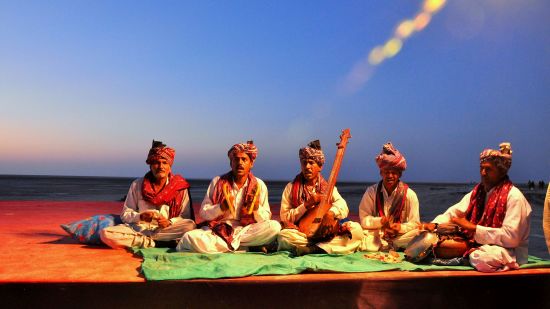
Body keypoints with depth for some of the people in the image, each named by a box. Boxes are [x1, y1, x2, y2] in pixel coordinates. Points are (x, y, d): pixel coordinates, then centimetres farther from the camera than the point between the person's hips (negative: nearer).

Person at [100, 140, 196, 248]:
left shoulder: (180, 187, 0)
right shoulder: (137, 185, 4)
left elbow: (186, 218, 0)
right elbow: (125, 215, 5)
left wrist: (169, 222, -20)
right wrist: (140, 216, -16)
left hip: (166, 230, 0)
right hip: (138, 229, 1)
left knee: (190, 225, -31)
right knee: (105, 233, -24)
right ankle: (154, 243, -19)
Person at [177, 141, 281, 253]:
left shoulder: (259, 185, 4)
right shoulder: (217, 182, 2)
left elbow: (266, 219, 4)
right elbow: (203, 213, 0)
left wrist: (256, 205, -16)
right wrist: (223, 206, -18)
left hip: (246, 230, 1)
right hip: (218, 230, -1)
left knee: (275, 226, -28)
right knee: (190, 238, -31)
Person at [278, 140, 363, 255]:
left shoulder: (328, 187, 12)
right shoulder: (291, 187, 7)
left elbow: (343, 207, -5)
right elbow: (285, 218, -2)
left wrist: (331, 212, -27)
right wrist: (306, 205, -12)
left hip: (326, 234, 2)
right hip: (301, 235, -2)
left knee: (356, 229, -19)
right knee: (284, 235, -34)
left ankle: (320, 248, -26)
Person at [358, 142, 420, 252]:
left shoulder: (409, 194, 0)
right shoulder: (371, 192, 1)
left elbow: (414, 223, -1)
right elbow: (364, 219, -2)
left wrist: (401, 227, -22)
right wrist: (380, 221, -20)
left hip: (400, 237, 1)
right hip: (375, 236, 0)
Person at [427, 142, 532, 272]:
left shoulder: (514, 196, -13)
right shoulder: (477, 193, 10)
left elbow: (511, 236, -21)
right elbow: (454, 212, 9)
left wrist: (473, 227, -22)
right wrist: (434, 225, -11)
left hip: (509, 251, -6)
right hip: (476, 245, 6)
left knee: (481, 258, -39)